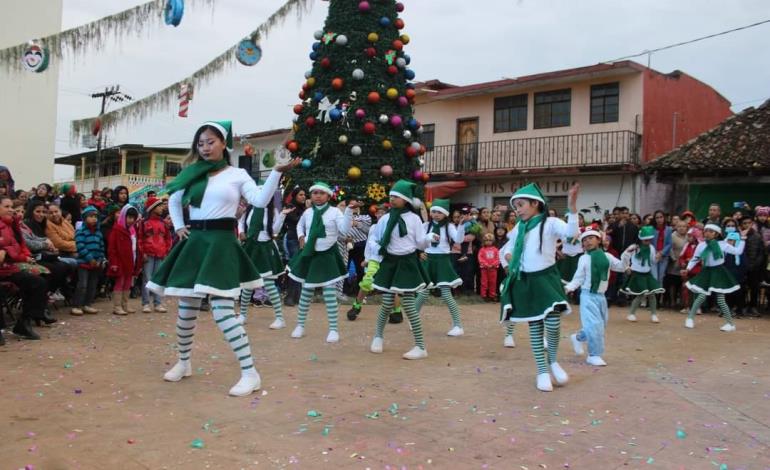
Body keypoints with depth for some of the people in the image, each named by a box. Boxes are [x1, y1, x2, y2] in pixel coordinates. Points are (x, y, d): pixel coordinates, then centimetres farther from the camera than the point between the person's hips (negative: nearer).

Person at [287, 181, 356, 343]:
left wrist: (349, 210, -28)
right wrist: (301, 237, 6)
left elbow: (344, 230, -20)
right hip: (310, 255, 3)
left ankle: (333, 329, 6)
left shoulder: (335, 211, -7)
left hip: (328, 256, -3)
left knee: (330, 294, -3)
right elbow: (300, 226, 25)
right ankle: (300, 325, 25)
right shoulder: (308, 212, 4)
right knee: (306, 293, 11)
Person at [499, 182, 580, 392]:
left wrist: (572, 206, -36)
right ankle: (542, 371, 19)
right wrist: (508, 258, -3)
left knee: (553, 325, -14)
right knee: (535, 328, 7)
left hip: (546, 279, -4)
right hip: (525, 282, 4)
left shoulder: (550, 223, -6)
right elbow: (505, 251, 20)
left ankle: (552, 360, 16)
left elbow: (571, 232, -25)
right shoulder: (518, 229, 9)